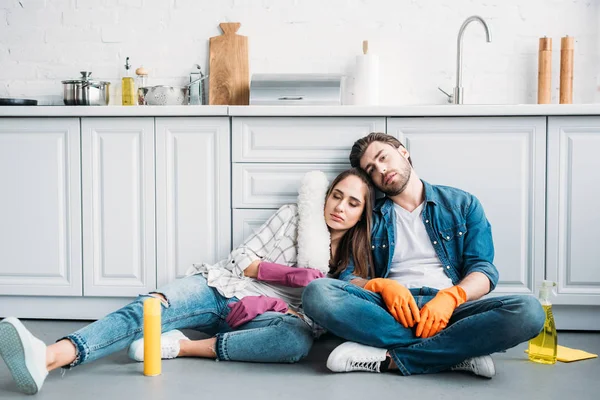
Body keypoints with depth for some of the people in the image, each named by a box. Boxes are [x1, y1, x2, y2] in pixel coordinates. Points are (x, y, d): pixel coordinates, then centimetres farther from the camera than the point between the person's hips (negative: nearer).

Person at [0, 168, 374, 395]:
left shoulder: (355, 261, 15)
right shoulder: (293, 216, 13)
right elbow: (242, 260, 5)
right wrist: (288, 274, -4)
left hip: (262, 317, 0)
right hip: (223, 288, 1)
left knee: (300, 338, -38)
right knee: (148, 308, -30)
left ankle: (180, 346, -33)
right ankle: (47, 357, -51)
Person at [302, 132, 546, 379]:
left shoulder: (462, 204, 15)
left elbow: (483, 269, 5)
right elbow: (348, 277, 9)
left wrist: (450, 297, -16)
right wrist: (381, 286, -14)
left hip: (447, 310, 0)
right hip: (390, 309, 1)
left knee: (528, 310, -30)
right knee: (317, 292, -29)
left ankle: (389, 358, -28)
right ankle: (457, 352, -27)